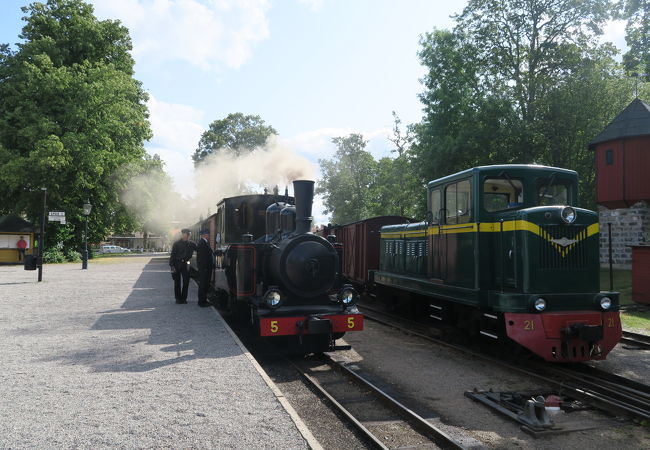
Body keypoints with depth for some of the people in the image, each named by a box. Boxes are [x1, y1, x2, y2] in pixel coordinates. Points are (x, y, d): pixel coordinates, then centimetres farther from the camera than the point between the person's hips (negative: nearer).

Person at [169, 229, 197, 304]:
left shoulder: (191, 244, 5)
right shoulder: (176, 244, -2)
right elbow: (172, 255, -3)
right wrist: (172, 265, -11)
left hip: (185, 264, 2)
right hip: (177, 264, -2)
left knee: (186, 282, 2)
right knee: (177, 282, 4)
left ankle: (184, 298, 12)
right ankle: (178, 298, 14)